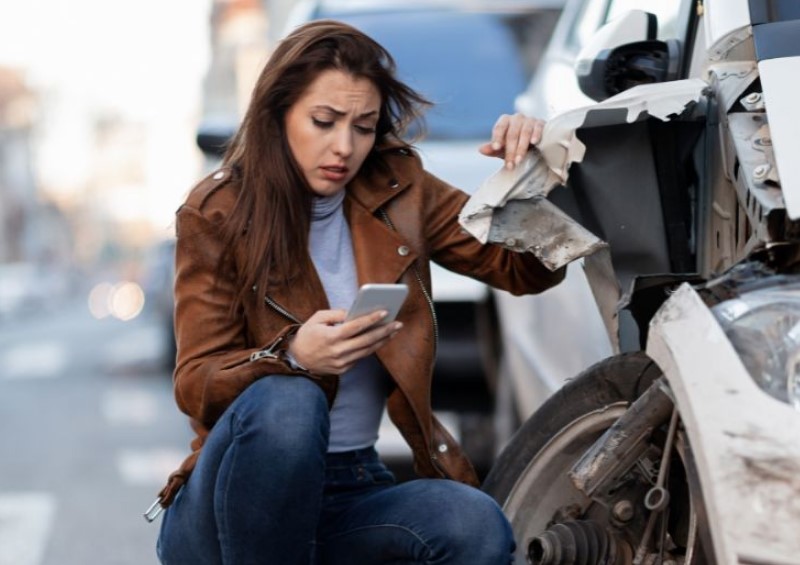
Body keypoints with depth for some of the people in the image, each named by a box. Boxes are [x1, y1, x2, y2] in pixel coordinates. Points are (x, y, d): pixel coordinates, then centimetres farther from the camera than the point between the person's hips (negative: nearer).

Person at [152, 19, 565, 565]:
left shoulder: (397, 190, 5)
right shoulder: (215, 214, -5)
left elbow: (529, 269, 6)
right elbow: (196, 386, -10)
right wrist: (293, 355, -31)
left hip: (353, 493, 3)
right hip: (235, 502, -2)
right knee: (286, 402, -36)